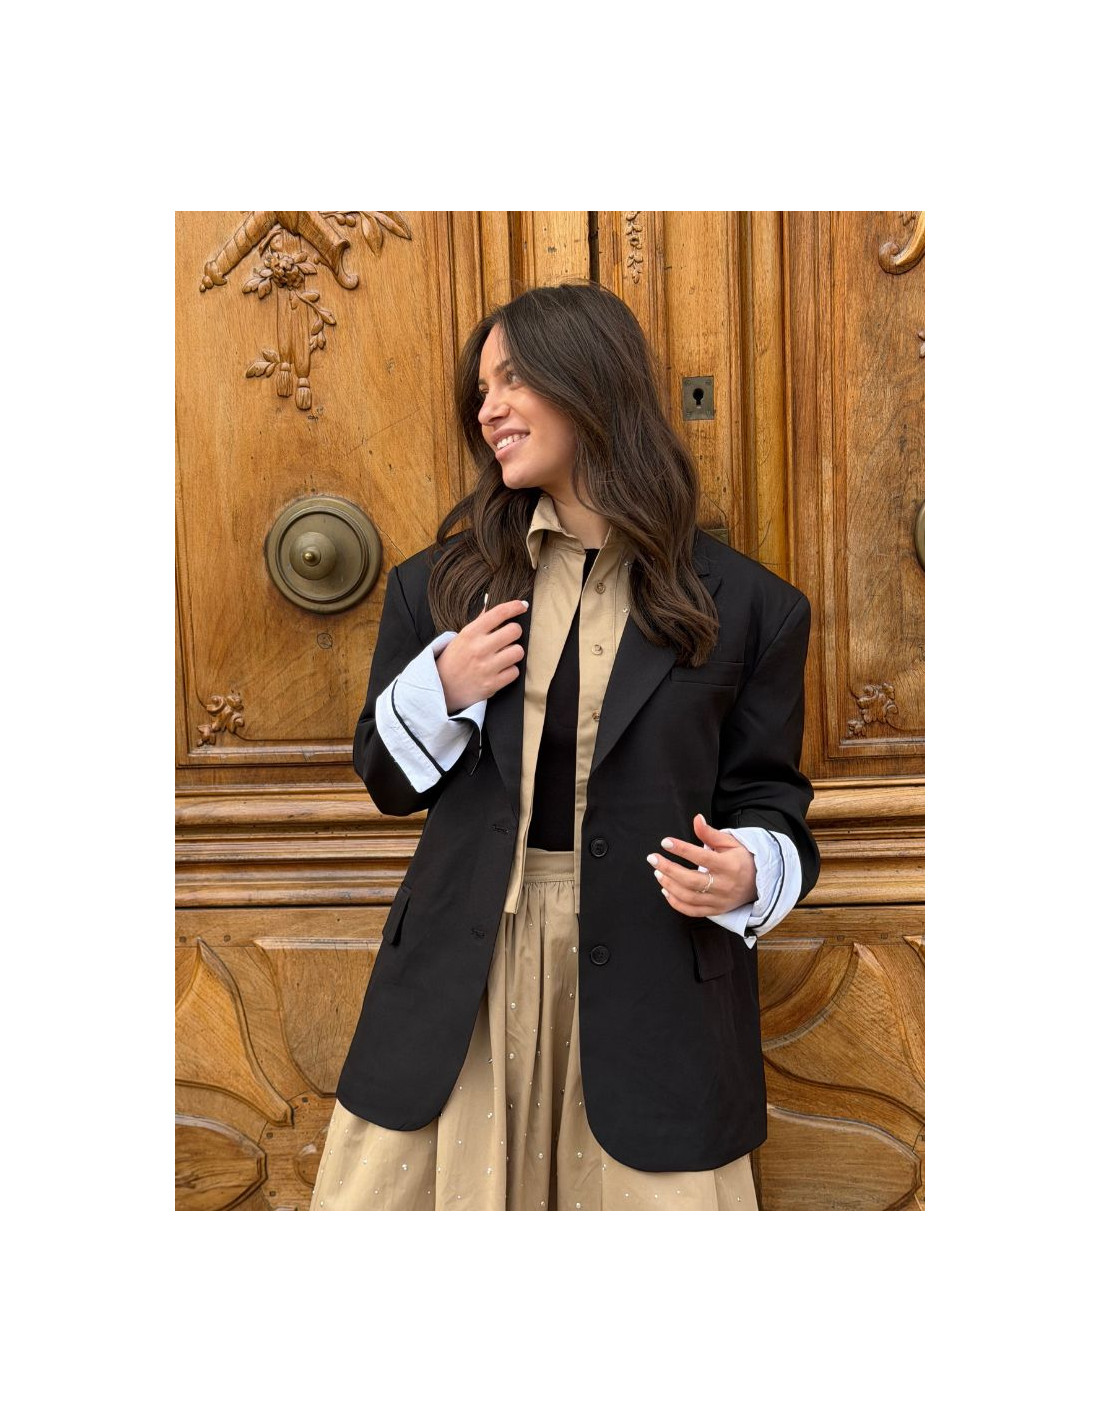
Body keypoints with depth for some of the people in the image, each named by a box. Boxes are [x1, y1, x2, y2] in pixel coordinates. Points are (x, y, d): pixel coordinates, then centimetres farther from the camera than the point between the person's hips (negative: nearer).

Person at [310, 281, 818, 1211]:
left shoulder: (744, 605, -1)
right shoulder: (440, 586, 6)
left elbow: (767, 794, 4)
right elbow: (388, 782, 10)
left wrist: (749, 872, -18)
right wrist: (439, 690, -10)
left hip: (652, 986, -2)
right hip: (462, 980, 2)